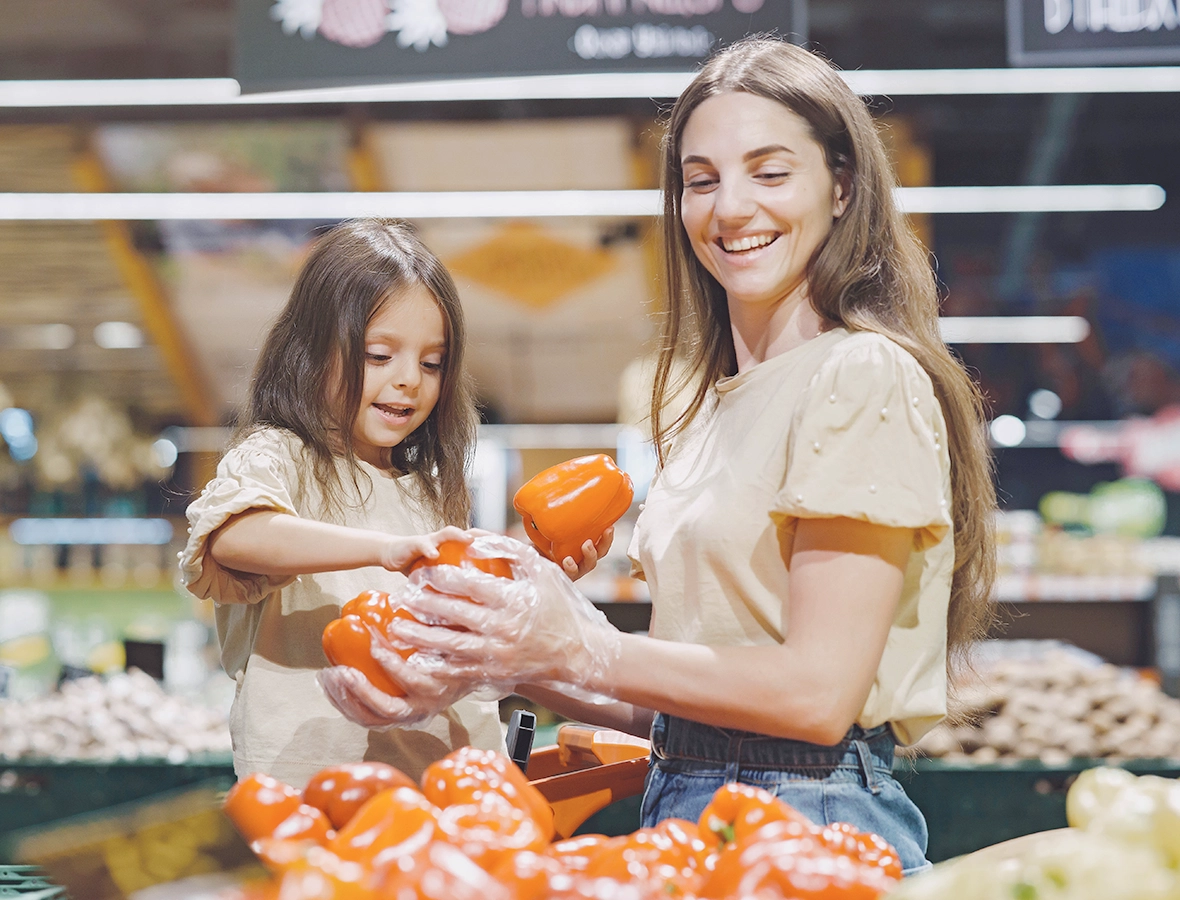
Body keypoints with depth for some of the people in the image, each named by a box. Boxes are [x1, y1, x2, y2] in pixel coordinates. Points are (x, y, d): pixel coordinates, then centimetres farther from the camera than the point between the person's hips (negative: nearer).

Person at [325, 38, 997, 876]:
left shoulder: (867, 377, -8)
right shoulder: (708, 407, 16)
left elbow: (819, 693, -14)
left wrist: (581, 649, -13)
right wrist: (522, 665, 5)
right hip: (686, 813, 7)